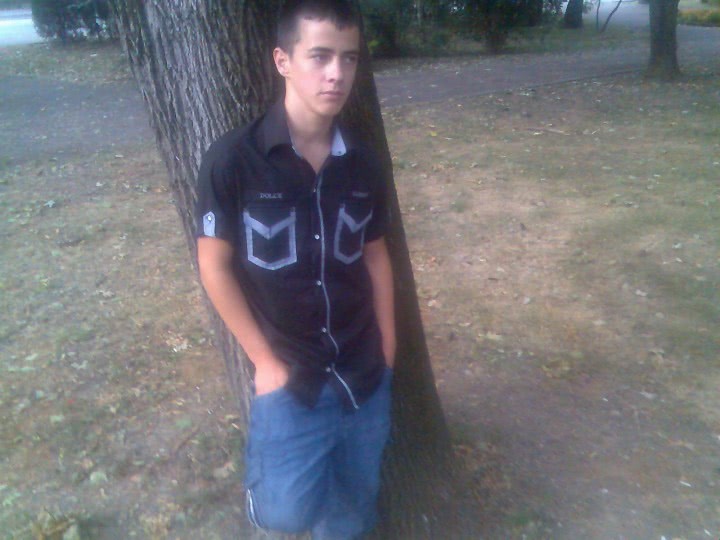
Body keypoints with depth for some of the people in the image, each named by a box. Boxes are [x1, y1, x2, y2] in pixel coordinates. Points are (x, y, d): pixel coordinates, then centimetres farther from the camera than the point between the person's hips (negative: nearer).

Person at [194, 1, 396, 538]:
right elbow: (215, 267, -9)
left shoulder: (363, 161, -2)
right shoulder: (234, 158, -15)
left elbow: (375, 255, 7)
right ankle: (268, 462, 24)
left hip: (365, 371, 4)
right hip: (291, 370, -3)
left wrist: (387, 346, 8)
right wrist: (265, 361, -9)